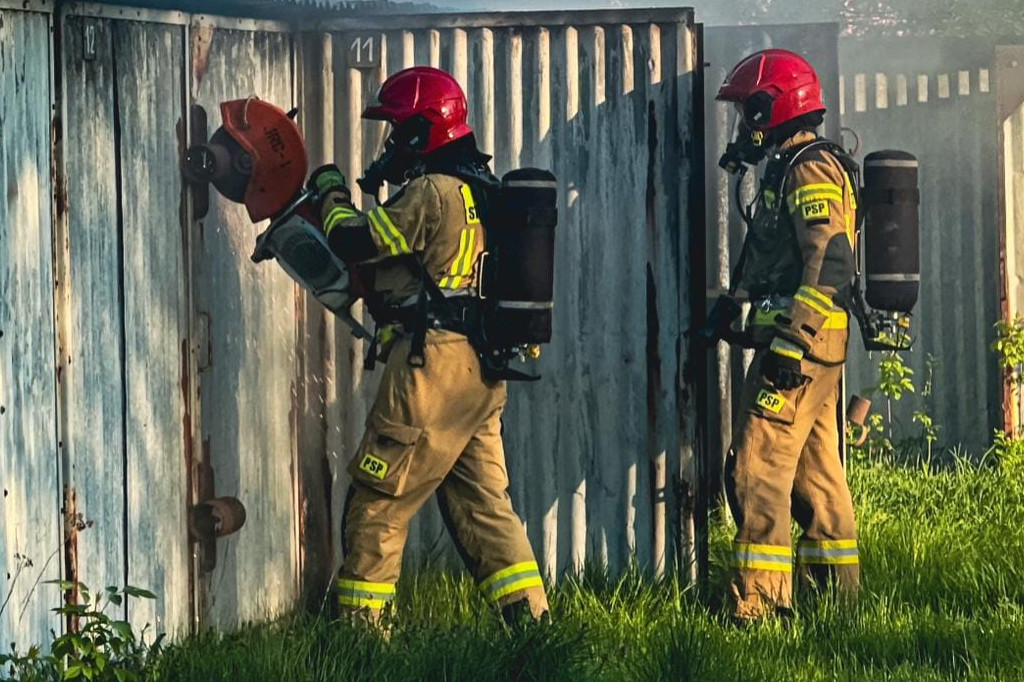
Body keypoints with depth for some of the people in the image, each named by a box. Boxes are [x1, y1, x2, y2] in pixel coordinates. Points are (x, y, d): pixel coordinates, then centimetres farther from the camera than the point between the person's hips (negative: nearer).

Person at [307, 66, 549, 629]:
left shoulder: (433, 193, -14)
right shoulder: (482, 190, 16)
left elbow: (354, 241, -14)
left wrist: (331, 193, 5)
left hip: (431, 369, -9)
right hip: (482, 373, 9)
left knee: (377, 503, -1)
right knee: (483, 503, 11)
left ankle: (359, 625, 2)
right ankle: (531, 620, 5)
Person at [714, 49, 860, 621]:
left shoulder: (809, 169, -13)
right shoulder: (791, 168, 20)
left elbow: (829, 262, -22)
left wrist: (790, 340, -26)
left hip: (801, 342, -11)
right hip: (813, 344, 11)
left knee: (760, 466, -12)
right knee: (816, 467, 15)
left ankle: (761, 599, -14)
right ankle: (838, 588, 21)